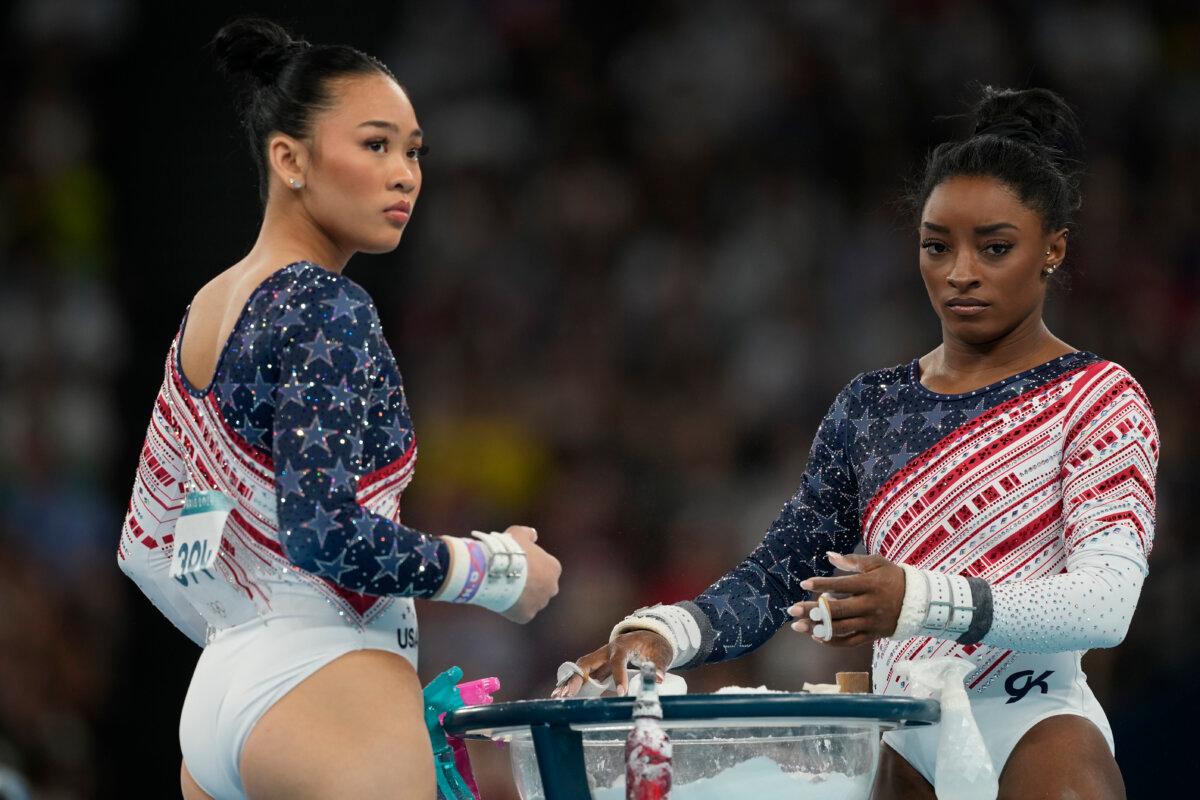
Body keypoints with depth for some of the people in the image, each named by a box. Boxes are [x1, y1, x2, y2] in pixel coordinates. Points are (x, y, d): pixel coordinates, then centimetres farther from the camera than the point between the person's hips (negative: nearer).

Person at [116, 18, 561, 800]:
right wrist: (503, 569, -8)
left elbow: (148, 547, 19)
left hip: (213, 700, 9)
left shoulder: (204, 314, 16)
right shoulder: (326, 311, -11)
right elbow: (324, 531, -20)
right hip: (326, 694, -9)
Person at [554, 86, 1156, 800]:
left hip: (1031, 722, -4)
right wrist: (663, 634, -13)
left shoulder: (1097, 400, 0)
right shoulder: (871, 406, 15)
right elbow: (779, 574, 9)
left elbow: (1106, 602, -14)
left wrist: (921, 601, -29)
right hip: (901, 741, 4)